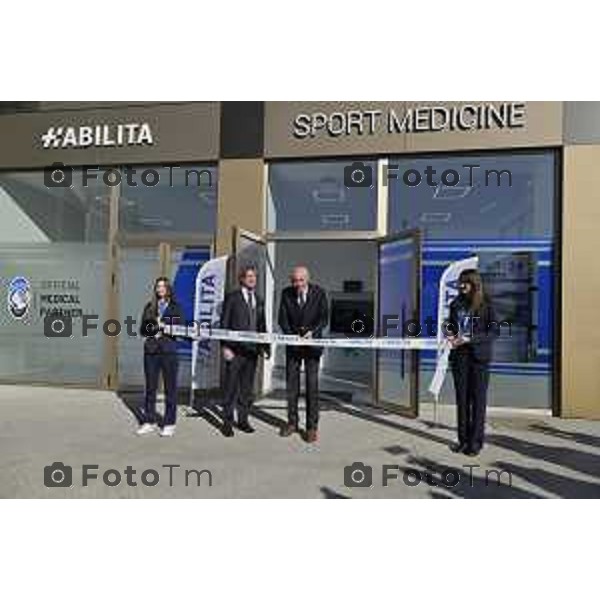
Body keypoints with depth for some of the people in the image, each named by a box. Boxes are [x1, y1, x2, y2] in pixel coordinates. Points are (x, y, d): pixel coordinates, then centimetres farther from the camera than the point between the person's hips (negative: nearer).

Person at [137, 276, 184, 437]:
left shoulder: (176, 307, 4)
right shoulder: (149, 307, 12)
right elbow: (143, 329, 7)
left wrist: (164, 327, -13)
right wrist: (154, 328, -11)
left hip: (168, 351, -3)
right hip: (151, 350, 3)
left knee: (170, 388, 1)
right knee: (150, 387, 9)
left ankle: (169, 424, 9)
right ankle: (149, 422, 19)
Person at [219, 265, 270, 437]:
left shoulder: (259, 300, 13)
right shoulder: (232, 297, -2)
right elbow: (224, 324, -5)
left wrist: (265, 346, 7)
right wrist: (225, 347, -13)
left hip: (252, 350, 5)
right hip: (235, 349, -5)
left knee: (247, 388, 11)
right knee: (231, 388, 3)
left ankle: (243, 420, 23)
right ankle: (227, 422, 12)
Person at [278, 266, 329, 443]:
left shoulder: (319, 293, -8)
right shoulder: (286, 293, -2)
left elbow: (324, 318, -7)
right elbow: (282, 318, -2)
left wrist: (312, 332, -24)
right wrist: (291, 334, -18)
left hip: (312, 343, -2)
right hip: (292, 343, 3)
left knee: (312, 385, -3)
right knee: (291, 384, 9)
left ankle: (312, 426, 6)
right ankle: (292, 422, 22)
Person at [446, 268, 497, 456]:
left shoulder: (486, 306, -4)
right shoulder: (456, 305, 9)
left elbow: (493, 332, -8)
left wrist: (469, 339, -18)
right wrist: (451, 336, -4)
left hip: (479, 357, -4)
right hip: (459, 356, 4)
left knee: (478, 399, 2)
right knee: (462, 398, 8)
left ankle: (476, 441, 10)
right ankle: (463, 439, 17)